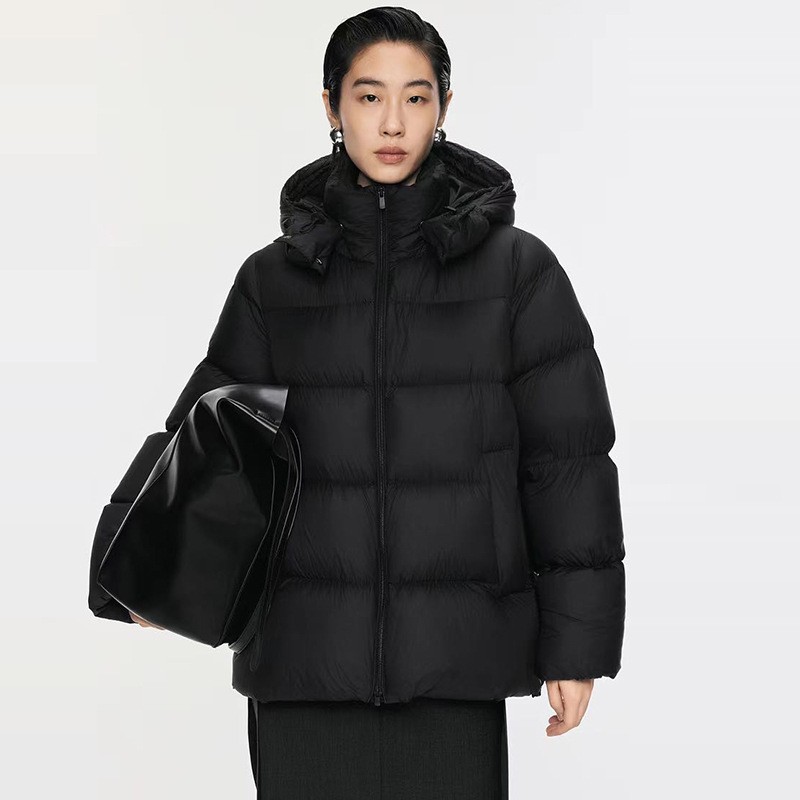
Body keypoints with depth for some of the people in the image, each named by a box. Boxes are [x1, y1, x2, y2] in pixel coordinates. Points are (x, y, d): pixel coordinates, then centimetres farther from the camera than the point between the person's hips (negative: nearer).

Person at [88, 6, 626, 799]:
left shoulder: (517, 268, 1)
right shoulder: (274, 278, 7)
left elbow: (567, 458, 1)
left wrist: (577, 642, 0)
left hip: (452, 671, -1)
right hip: (305, 667, 2)